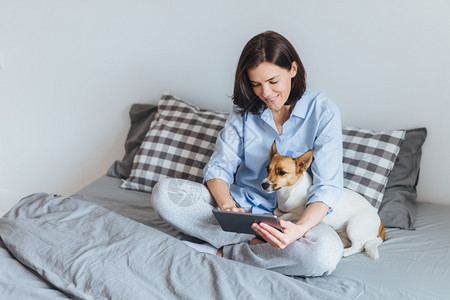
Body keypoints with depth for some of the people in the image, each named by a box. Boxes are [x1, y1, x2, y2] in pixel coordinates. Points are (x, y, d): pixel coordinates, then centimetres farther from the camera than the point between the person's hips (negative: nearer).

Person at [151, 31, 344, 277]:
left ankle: (223, 252, -19)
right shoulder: (245, 111, 4)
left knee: (326, 252, -38)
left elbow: (327, 187, -13)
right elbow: (218, 167, 0)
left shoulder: (323, 112, -7)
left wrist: (299, 228, -33)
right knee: (163, 192, -19)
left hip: (291, 216, -2)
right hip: (241, 204, 3)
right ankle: (254, 244, -22)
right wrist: (226, 204, -24)